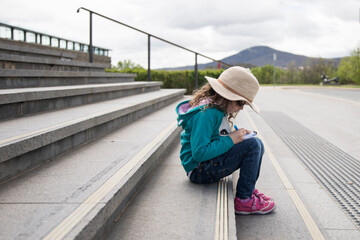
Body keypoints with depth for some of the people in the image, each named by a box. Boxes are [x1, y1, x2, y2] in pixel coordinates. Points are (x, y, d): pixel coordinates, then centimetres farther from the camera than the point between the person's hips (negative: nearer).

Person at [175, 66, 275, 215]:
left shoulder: (217, 109, 9)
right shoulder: (205, 114, -23)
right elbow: (199, 153, -28)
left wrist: (237, 134, 5)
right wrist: (230, 140, -22)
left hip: (210, 164, 10)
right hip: (199, 171, -10)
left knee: (257, 144, 9)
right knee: (252, 145, -20)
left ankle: (248, 190, 15)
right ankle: (243, 200, -15)